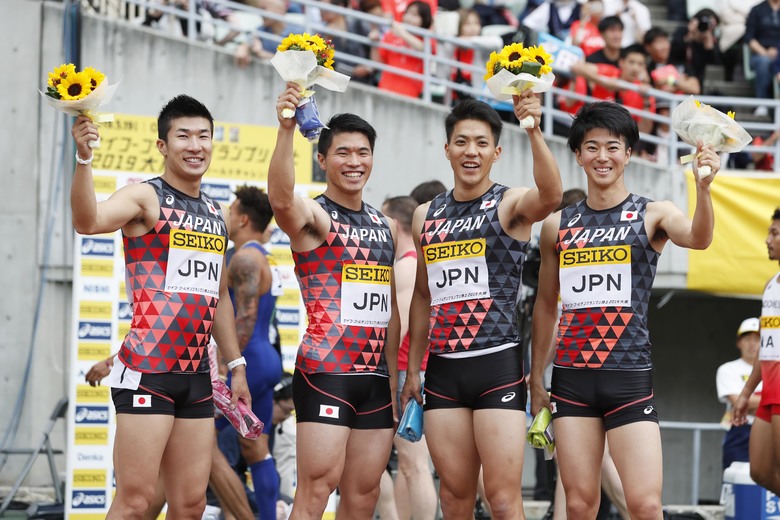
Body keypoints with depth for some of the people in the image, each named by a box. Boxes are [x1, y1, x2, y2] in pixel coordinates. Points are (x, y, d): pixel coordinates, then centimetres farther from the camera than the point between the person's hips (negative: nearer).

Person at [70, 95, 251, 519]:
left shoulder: (217, 216, 17)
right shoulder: (145, 198, -5)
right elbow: (88, 221, -26)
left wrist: (236, 365, 23)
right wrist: (84, 159, -40)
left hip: (196, 376, 7)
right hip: (147, 372, -7)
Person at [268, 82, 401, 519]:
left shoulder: (386, 227, 16)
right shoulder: (312, 216, -4)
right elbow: (281, 199, -30)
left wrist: (394, 381, 17)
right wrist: (286, 129, -44)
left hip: (375, 375, 7)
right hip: (324, 372, -7)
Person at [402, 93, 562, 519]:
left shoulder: (511, 204, -2)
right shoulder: (426, 216, 14)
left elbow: (551, 196, -26)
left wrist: (533, 131, -40)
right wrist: (412, 369, 19)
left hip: (498, 365, -5)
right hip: (443, 369, 5)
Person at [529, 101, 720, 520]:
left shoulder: (653, 215, 1)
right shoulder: (558, 225, 10)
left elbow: (697, 238, -21)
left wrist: (703, 188, -40)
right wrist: (535, 378, 17)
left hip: (630, 376, -3)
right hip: (571, 378, 3)